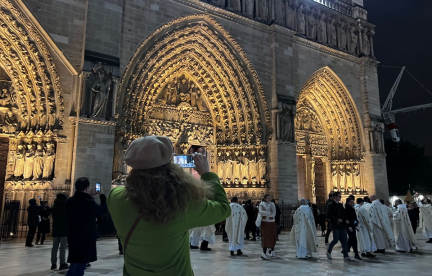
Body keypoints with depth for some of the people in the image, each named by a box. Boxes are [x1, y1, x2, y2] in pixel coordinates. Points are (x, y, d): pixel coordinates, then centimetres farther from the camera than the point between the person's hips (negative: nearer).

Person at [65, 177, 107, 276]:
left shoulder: (69, 201, 1)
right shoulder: (89, 203, -20)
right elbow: (103, 209, -3)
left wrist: (90, 196, 16)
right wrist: (101, 195, 9)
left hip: (73, 239, 8)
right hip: (85, 241, -8)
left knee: (73, 268, 21)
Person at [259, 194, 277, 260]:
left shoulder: (272, 204, 7)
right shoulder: (261, 204, 1)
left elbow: (274, 214, -5)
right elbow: (261, 212, -16)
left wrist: (265, 213, -12)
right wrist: (269, 213, -18)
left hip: (271, 222, 3)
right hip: (264, 222, -3)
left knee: (272, 237, 9)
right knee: (265, 237, -10)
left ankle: (272, 250, 30)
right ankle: (264, 253, -14)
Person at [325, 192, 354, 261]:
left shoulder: (340, 205, 14)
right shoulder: (330, 205, -5)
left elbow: (343, 214, 20)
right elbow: (328, 216, -11)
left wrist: (345, 220, 1)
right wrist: (337, 219, -18)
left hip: (342, 225, 6)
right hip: (335, 225, -6)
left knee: (344, 240, 2)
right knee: (336, 240, -4)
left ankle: (346, 256, 6)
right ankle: (328, 251, 19)